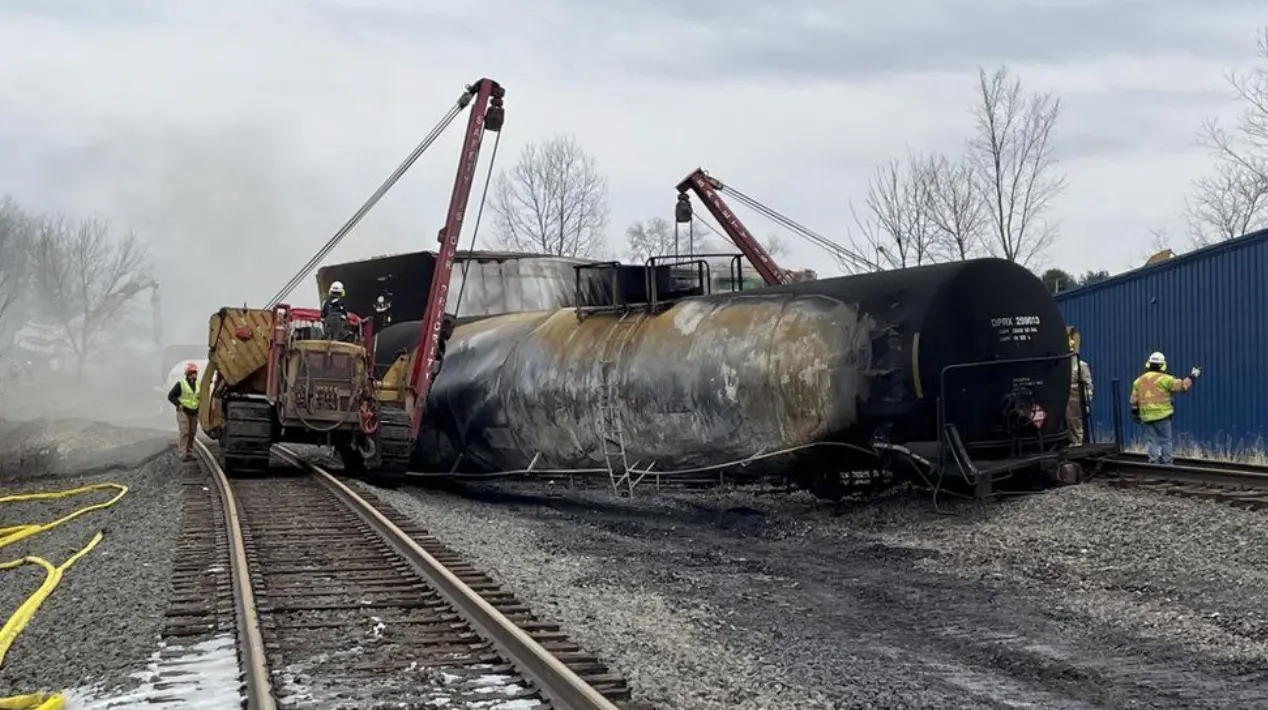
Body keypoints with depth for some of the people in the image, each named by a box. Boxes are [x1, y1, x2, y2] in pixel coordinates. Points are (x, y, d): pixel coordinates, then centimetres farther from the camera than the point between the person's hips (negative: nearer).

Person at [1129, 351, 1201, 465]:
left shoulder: (1139, 381, 9)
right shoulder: (1164, 379, -6)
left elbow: (1133, 400, 9)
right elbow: (1182, 385, -7)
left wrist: (1135, 412, 19)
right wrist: (1192, 377, 6)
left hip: (1147, 416, 4)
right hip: (1162, 415, -4)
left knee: (1152, 441, 7)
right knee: (1165, 441, 4)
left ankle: (1154, 462, 2)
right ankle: (1166, 464, 4)